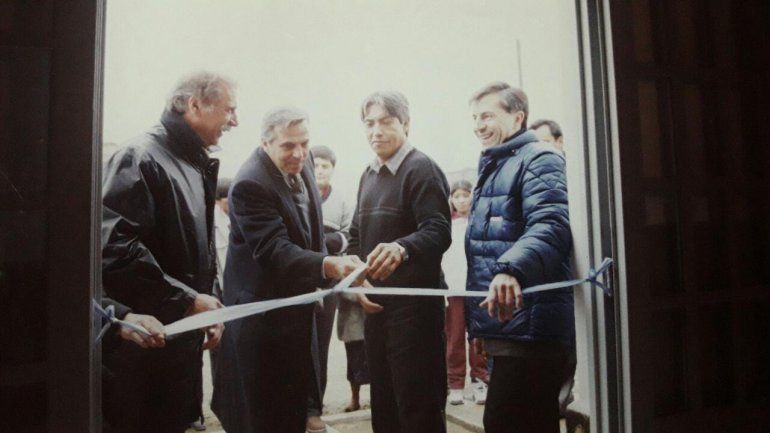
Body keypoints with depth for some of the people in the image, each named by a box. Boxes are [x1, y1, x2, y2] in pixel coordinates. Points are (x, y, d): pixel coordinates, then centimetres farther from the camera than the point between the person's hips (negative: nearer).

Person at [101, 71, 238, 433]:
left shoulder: (197, 166, 13)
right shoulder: (142, 157, -15)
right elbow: (113, 245, -27)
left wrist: (209, 306, 11)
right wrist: (187, 299, -22)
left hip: (183, 334, 8)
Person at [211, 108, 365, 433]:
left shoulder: (303, 165, 1)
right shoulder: (250, 184, -25)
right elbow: (274, 250, -34)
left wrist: (318, 280, 14)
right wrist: (329, 266, -48)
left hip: (298, 303, 8)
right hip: (263, 313, -8)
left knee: (294, 403, 22)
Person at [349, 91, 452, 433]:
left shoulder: (421, 169, -10)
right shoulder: (369, 175, 14)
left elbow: (439, 232, -23)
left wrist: (401, 248, -42)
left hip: (413, 302, -7)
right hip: (375, 301, 8)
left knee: (418, 404, 0)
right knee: (383, 400, 18)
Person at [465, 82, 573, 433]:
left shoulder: (539, 160, -6)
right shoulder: (491, 169, 22)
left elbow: (549, 226, -26)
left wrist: (511, 269, -44)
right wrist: (478, 323, 26)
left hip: (528, 324, -10)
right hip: (501, 324, 10)